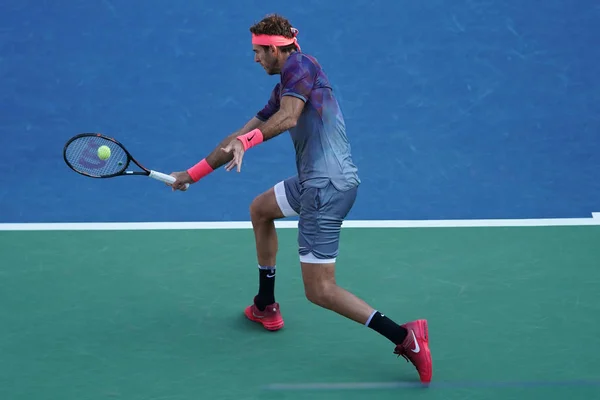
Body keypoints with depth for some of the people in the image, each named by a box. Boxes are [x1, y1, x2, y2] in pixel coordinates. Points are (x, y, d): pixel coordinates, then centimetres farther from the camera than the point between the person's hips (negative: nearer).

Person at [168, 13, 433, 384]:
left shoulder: (300, 65, -7)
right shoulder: (283, 89, 21)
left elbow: (288, 118, -26)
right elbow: (243, 134, 25)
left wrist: (246, 141, -38)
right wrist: (193, 173, 26)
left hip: (329, 185, -10)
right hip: (314, 181, 10)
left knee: (320, 291, -9)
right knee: (260, 210, 32)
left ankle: (404, 336, -15)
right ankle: (266, 307, 39)